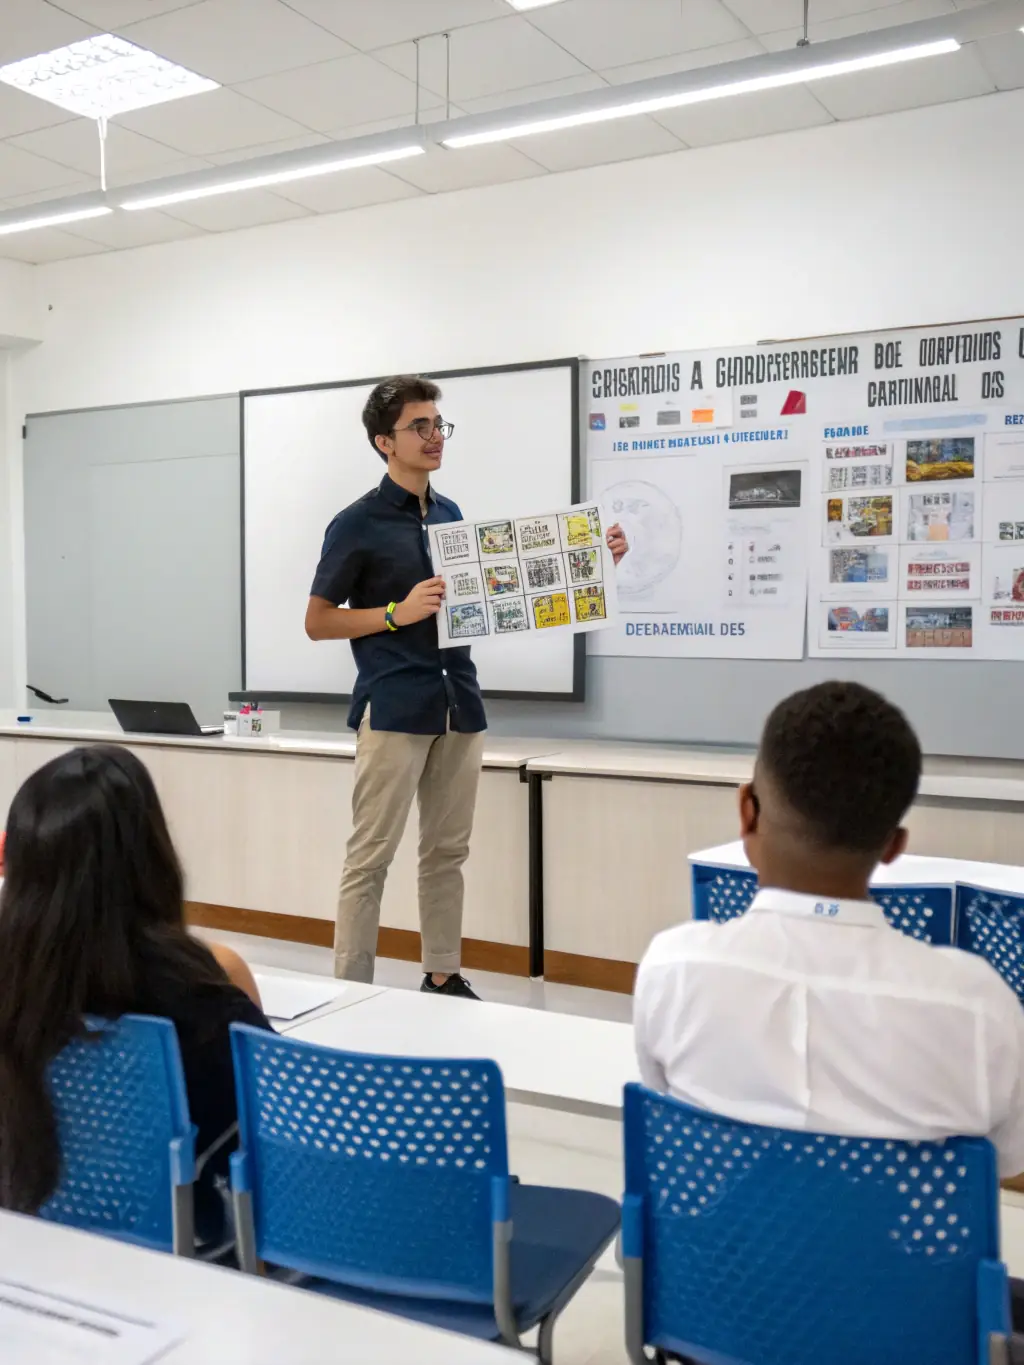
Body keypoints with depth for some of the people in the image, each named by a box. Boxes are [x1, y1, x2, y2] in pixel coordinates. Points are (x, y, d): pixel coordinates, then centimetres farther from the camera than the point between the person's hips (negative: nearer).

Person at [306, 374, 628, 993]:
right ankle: (353, 989, 6)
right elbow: (317, 621, -3)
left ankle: (443, 976, 22)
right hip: (394, 709, -6)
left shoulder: (451, 514, 12)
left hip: (459, 705, 6)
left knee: (448, 852, 12)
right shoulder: (358, 524, -5)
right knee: (371, 856, -2)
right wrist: (399, 612, -18)